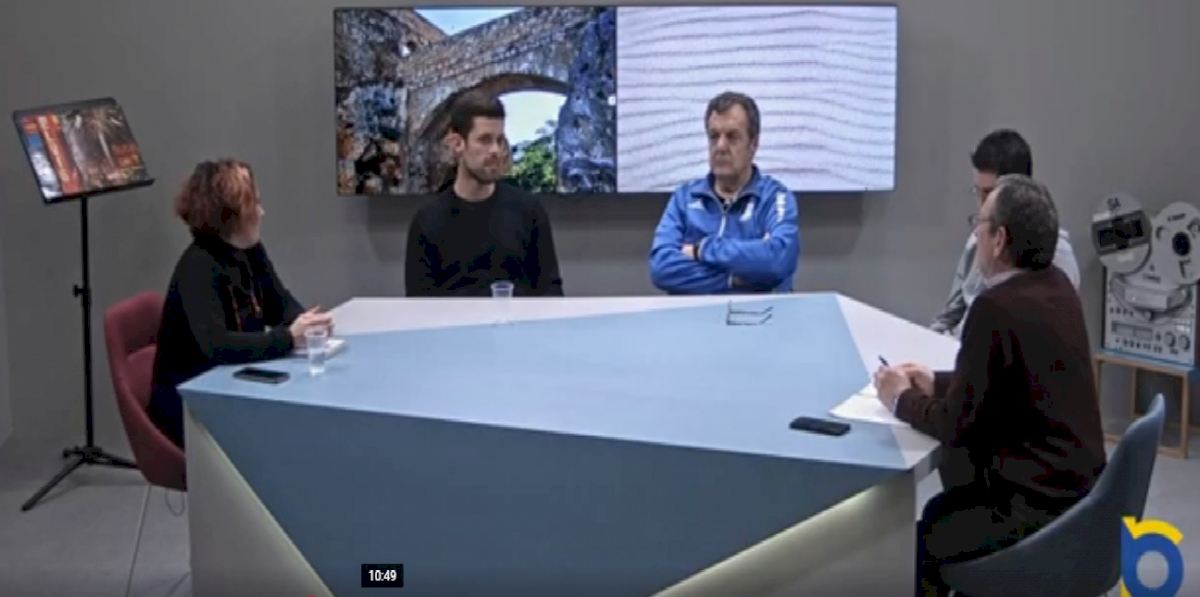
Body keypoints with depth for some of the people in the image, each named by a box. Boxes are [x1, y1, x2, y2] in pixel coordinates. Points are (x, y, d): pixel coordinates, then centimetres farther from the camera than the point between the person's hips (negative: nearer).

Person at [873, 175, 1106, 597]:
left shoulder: (996, 308, -23)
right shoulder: (1056, 286, 4)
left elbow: (958, 426, -17)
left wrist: (903, 399, 0)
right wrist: (936, 383, 14)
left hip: (1039, 509, -9)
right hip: (1074, 489, 10)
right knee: (938, 512, 25)